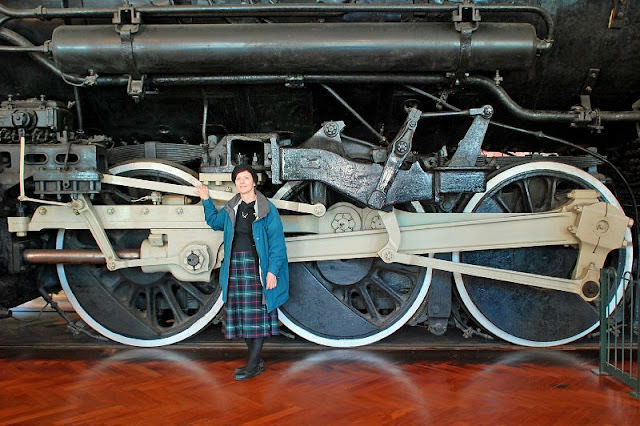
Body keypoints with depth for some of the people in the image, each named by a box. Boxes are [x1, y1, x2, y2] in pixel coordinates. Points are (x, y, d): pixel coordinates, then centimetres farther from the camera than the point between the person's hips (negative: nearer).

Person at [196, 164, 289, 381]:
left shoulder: (267, 208, -6)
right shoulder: (230, 208, 10)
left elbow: (276, 241, -9)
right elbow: (215, 222, 30)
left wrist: (272, 271, -16)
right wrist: (206, 200, 18)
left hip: (256, 266, -6)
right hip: (235, 266, 6)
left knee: (257, 313, -3)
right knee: (240, 313, 8)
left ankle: (253, 364, 3)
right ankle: (256, 360, 18)